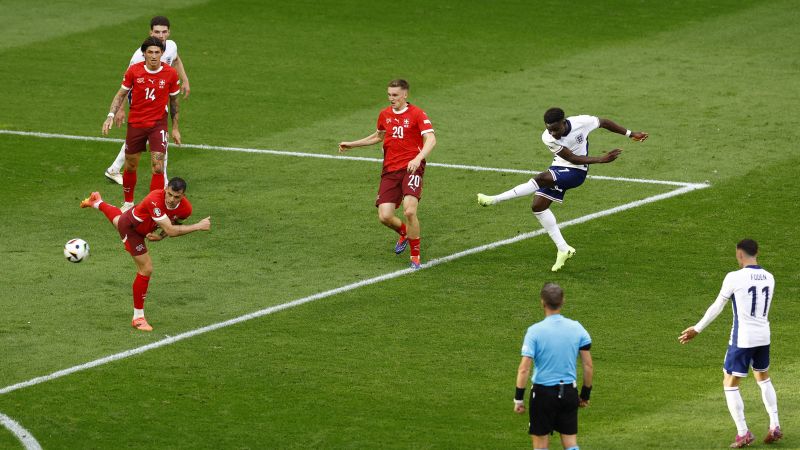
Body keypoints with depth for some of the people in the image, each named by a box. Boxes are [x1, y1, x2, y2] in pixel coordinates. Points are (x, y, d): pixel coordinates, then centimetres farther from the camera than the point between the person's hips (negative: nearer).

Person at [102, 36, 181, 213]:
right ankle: (128, 203, 33)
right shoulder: (134, 71, -9)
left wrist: (175, 128, 8)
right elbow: (121, 94, 3)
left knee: (158, 167, -13)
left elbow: (174, 101, 5)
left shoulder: (170, 74, -8)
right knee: (130, 167, 11)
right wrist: (111, 115, -9)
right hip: (135, 123, 1)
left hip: (158, 125, -1)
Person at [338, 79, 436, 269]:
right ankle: (404, 233, 31)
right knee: (384, 216, -6)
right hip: (390, 170, 5)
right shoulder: (385, 115, 13)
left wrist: (418, 158, -35)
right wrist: (352, 144, 32)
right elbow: (378, 136, 33)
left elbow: (431, 139, -18)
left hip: (411, 168, -5)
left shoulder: (417, 114, -6)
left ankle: (415, 255, -3)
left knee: (409, 211, -24)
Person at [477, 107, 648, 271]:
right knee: (538, 206, -5)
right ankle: (563, 249, 1)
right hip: (558, 169, 5)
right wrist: (601, 159, -25)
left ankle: (495, 199, -25)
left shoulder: (582, 122, -20)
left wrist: (631, 134, 9)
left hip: (575, 173, -4)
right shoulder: (548, 138, -17)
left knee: (541, 178, -30)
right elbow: (572, 158, -18)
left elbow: (605, 123, 0)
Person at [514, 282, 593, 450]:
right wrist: (585, 395, 13)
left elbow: (524, 369, -15)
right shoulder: (577, 328, -2)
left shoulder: (535, 331, -12)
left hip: (543, 393, -3)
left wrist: (518, 398, -6)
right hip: (569, 392, 3)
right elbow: (588, 366, 1)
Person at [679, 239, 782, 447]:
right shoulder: (769, 278, 3)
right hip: (763, 337, 6)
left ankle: (743, 433, 0)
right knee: (763, 378, 26)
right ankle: (774, 426, 19)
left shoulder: (735, 278, -14)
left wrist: (697, 329, 3)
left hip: (742, 338, -6)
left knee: (730, 383, 5)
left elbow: (717, 307, -7)